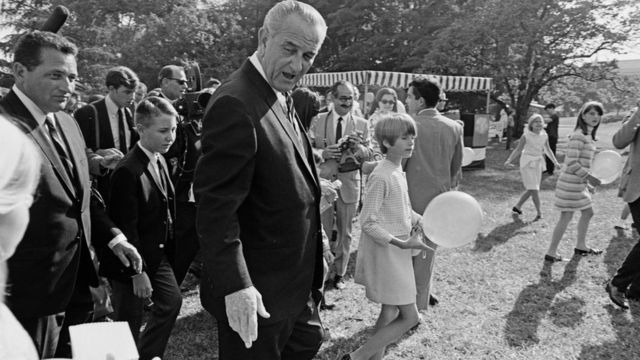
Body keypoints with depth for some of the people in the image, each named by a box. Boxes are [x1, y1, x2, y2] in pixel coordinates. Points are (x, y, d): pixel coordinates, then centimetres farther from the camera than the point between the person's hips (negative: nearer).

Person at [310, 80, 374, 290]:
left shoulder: (361, 124, 3)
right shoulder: (319, 120, 1)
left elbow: (369, 155, 1)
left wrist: (358, 147, -20)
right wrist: (323, 153, -22)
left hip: (349, 181, 1)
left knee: (345, 232, 11)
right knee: (323, 229, 5)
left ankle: (339, 273, 27)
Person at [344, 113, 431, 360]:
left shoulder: (398, 171, 6)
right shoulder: (381, 176, -22)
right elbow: (367, 222, -21)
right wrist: (402, 244, -23)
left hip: (395, 252, 9)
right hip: (385, 253, -9)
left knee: (391, 311, 16)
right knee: (409, 316, -2)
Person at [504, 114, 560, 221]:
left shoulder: (544, 135, 4)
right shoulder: (526, 136, -10)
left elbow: (547, 150, 16)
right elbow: (518, 149, -11)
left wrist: (555, 162, 15)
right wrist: (509, 160, -23)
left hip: (538, 163, 6)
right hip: (527, 163, -6)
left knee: (531, 189, 10)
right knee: (534, 188, -8)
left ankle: (517, 207, 26)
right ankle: (539, 213, -3)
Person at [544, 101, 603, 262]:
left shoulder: (588, 136, 12)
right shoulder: (578, 136, -17)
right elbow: (571, 163, -22)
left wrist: (587, 182, 18)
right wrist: (589, 177, -19)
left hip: (579, 184, 10)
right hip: (571, 184, -10)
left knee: (587, 213, 20)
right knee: (566, 217, -4)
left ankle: (581, 246, 36)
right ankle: (551, 253, 6)